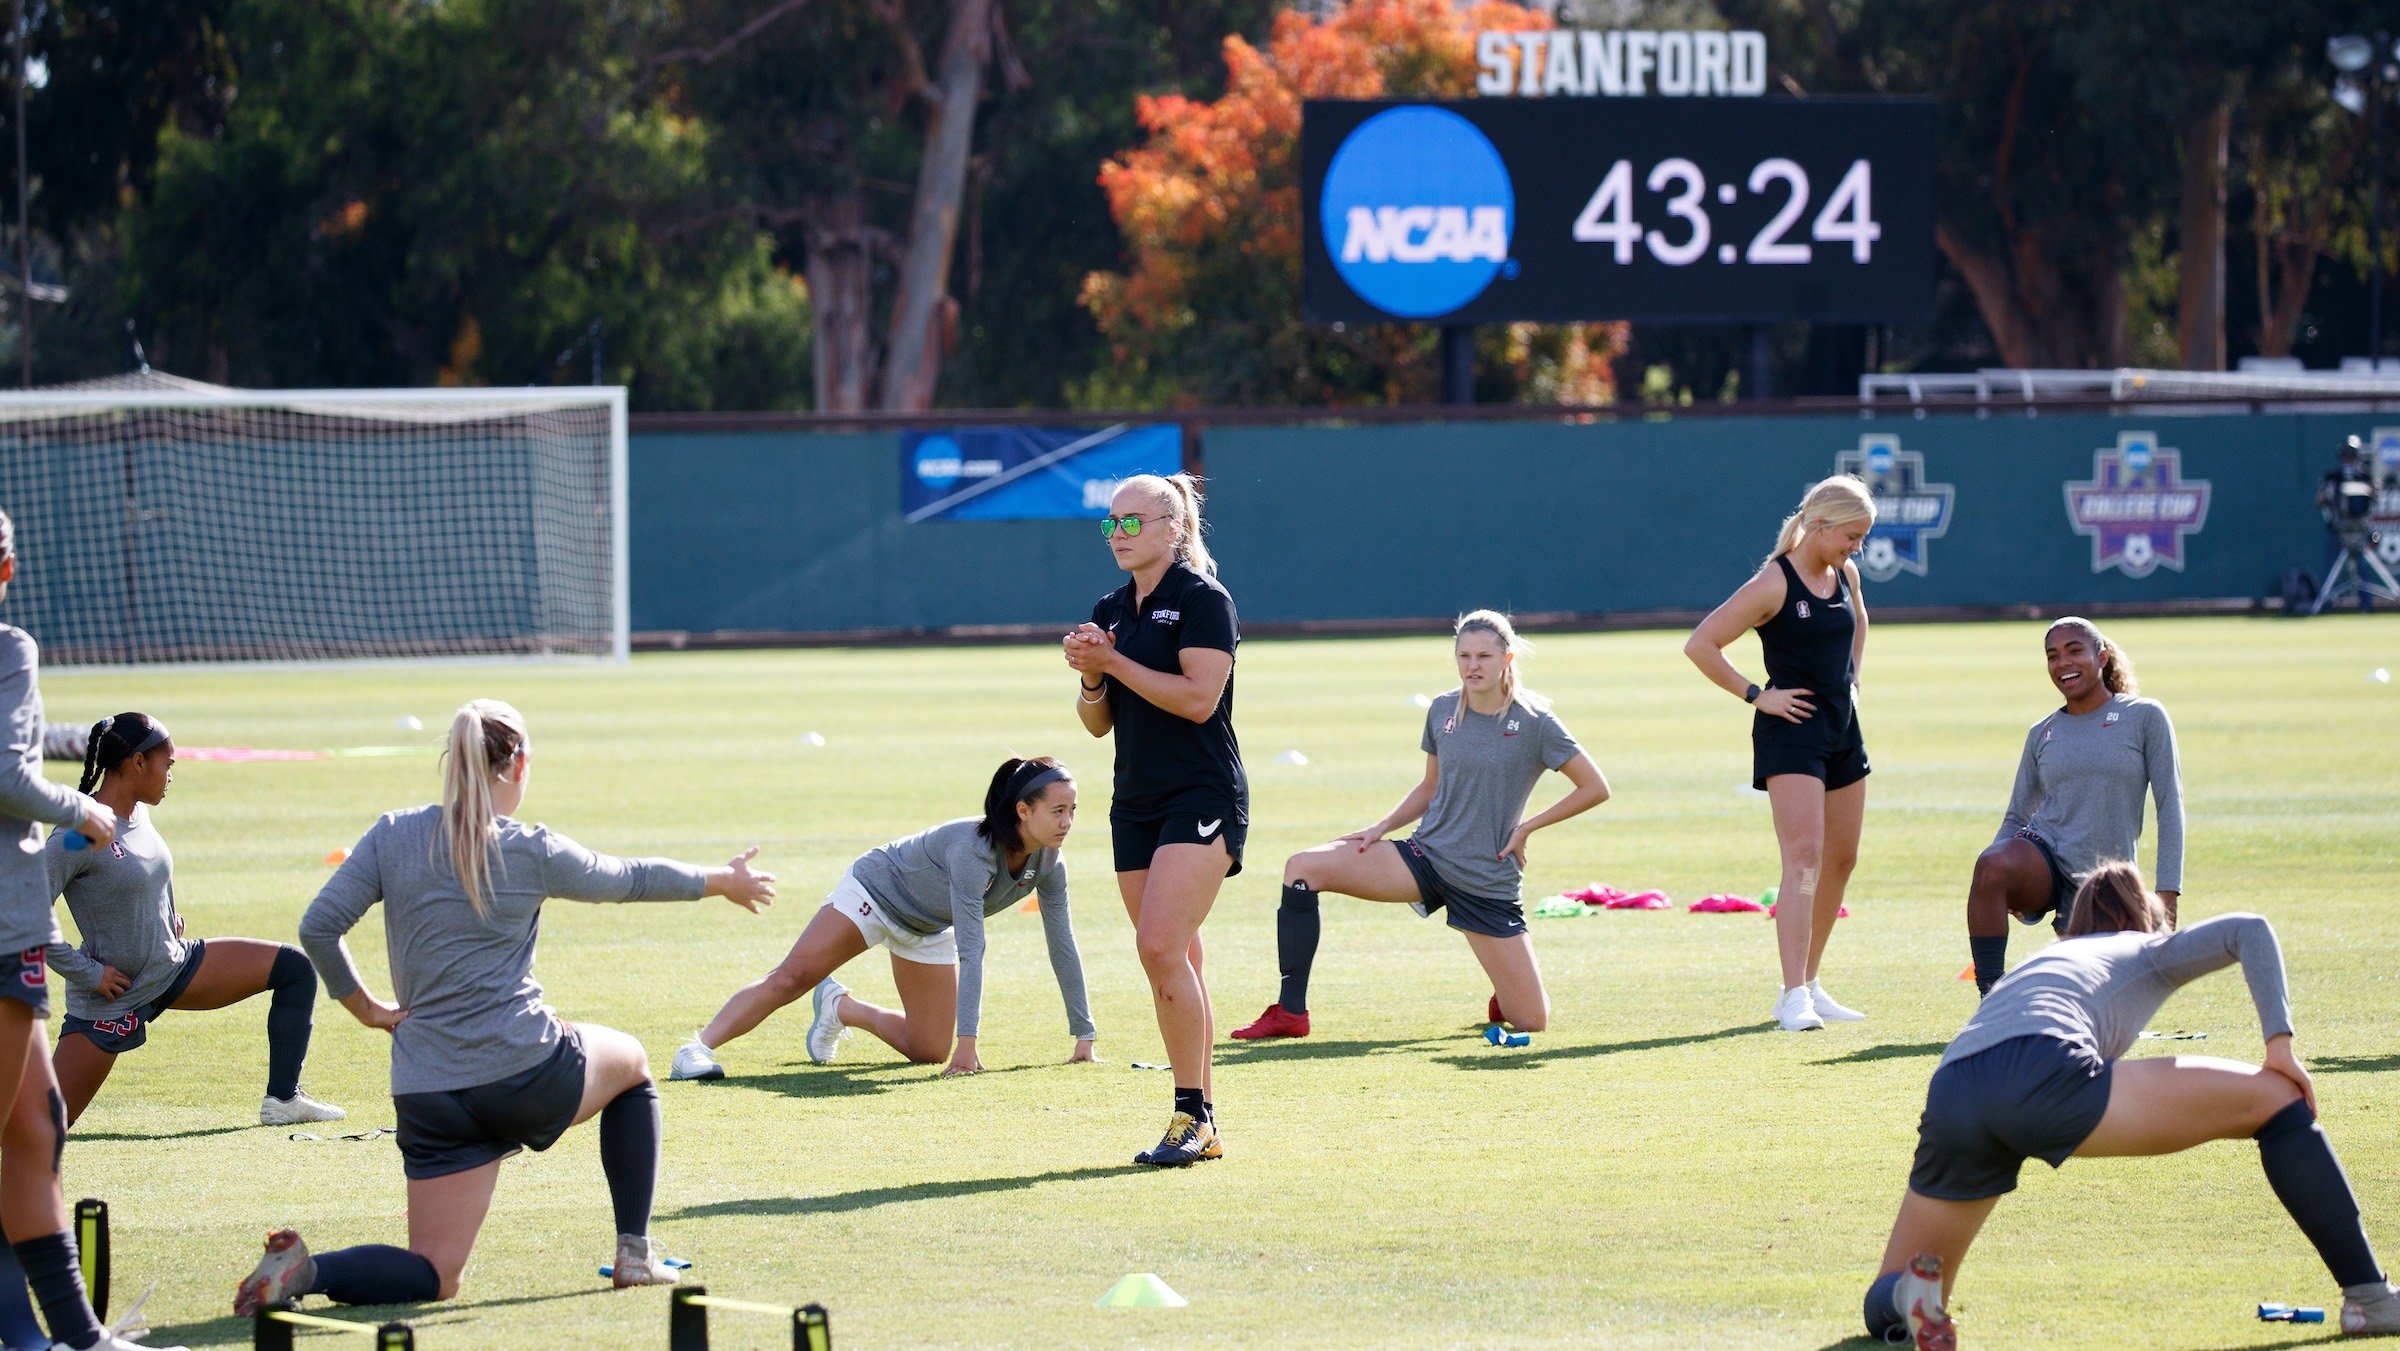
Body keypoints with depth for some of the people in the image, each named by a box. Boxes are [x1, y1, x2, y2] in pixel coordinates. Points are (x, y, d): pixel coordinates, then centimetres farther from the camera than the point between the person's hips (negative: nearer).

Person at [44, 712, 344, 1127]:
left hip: (175, 966, 8)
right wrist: (88, 974, -22)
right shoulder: (76, 838, -24)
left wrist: (169, 916, 11)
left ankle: (283, 1098, 3)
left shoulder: (140, 815, 2)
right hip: (112, 997, -8)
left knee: (294, 968, 1)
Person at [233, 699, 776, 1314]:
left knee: (433, 1275, 7)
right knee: (630, 1061, 32)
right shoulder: (531, 851, -3)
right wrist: (725, 881, 30)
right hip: (526, 1071, -2)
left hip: (429, 1095, 2)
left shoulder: (392, 836, 2)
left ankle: (303, 1269, -22)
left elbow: (318, 928, -2)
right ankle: (635, 1251, 26)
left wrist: (365, 1007, 12)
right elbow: (630, 877, 13)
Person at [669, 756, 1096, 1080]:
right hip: (877, 890, -7)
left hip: (928, 929, 7)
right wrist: (967, 1042, -44)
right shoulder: (974, 849, -39)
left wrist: (1084, 1034, -7)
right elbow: (970, 950, -42)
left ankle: (841, 1008, 25)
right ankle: (698, 1049, -27)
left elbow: (1062, 947, -8)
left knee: (928, 1051, 4)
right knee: (790, 979, -23)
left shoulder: (1048, 864, -18)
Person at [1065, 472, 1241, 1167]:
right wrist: (1090, 677, -3)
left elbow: (1197, 697, -18)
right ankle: (1202, 1122, 8)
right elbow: (1098, 722, 17)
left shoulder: (1202, 600, -8)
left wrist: (1115, 662, -15)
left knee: (1161, 947, -20)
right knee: (1173, 963, 6)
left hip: (1203, 799, -8)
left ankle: (1191, 1113, -15)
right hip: (1136, 807, 8)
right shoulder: (1110, 611, 15)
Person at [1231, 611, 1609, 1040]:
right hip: (1426, 856, 3)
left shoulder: (1534, 723, -10)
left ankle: (1507, 996, 32)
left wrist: (1526, 827, -8)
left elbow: (1595, 788, -5)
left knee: (1531, 1022, -8)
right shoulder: (1443, 711, 3)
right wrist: (1383, 826, 3)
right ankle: (1290, 1012, -11)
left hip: (1489, 886, -3)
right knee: (1302, 868, -15)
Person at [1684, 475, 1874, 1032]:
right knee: (1803, 857, -18)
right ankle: (1794, 997, -22)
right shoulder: (1774, 584, -15)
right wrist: (1757, 695, -15)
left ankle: (1809, 984, 21)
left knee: (1841, 860, 11)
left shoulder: (1845, 574, 8)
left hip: (1843, 730, 8)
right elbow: (1700, 646, -16)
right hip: (1792, 731, -8)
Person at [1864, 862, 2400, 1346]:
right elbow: (2249, 931, 13)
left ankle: (1910, 1293, -16)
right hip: (2047, 1076, -5)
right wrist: (2280, 1046, 10)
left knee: (1886, 1307, 21)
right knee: (2279, 1100, 9)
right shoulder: (2150, 951, 30)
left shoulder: (2037, 962, 43)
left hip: (1949, 1103, 5)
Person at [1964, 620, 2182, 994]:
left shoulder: (2144, 718, 3)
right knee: (1991, 867, -36)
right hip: (2043, 854, 1)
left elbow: (2170, 805, 1)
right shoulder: (2043, 734, 13)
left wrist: (2167, 895, -8)